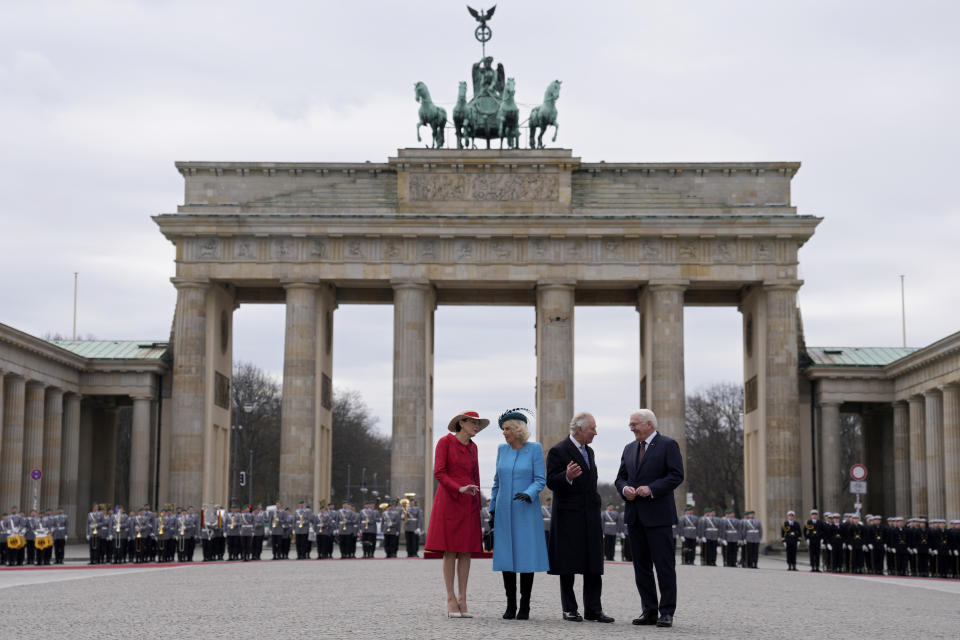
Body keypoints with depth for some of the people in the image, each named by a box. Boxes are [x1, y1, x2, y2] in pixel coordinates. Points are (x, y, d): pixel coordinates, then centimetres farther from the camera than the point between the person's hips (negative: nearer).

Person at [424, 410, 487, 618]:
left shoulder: (472, 447, 13)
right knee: (450, 551, -3)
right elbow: (439, 473, -10)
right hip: (449, 501, -5)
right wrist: (460, 489, -21)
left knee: (466, 551, 2)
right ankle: (451, 599, 2)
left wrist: (477, 505, 13)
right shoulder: (445, 442, -4)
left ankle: (462, 599, 6)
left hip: (469, 504, 5)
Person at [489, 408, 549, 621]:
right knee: (506, 556, 1)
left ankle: (525, 606, 5)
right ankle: (510, 605, 9)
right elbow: (497, 482, 14)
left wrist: (528, 494, -24)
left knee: (526, 557, -3)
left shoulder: (535, 449, -2)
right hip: (505, 511, 3)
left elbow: (541, 480, -5)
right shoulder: (502, 450, 9)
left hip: (527, 511, -3)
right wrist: (492, 510, 12)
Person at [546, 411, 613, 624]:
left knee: (593, 566, 4)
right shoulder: (558, 451, -7)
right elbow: (551, 482, -12)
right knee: (568, 566, 0)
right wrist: (567, 477, -31)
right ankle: (569, 609, 7)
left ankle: (593, 609, 7)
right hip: (568, 517, -7)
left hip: (591, 516, 7)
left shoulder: (589, 451, 18)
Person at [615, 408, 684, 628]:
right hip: (635, 516, 7)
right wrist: (624, 489, -4)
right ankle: (649, 611, 13)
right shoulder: (629, 449, 18)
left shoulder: (668, 445, -2)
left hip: (658, 515, -7)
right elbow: (620, 478, 19)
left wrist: (652, 489, -18)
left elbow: (676, 475, -10)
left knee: (664, 565, -5)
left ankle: (667, 612, -2)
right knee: (641, 566, 8)